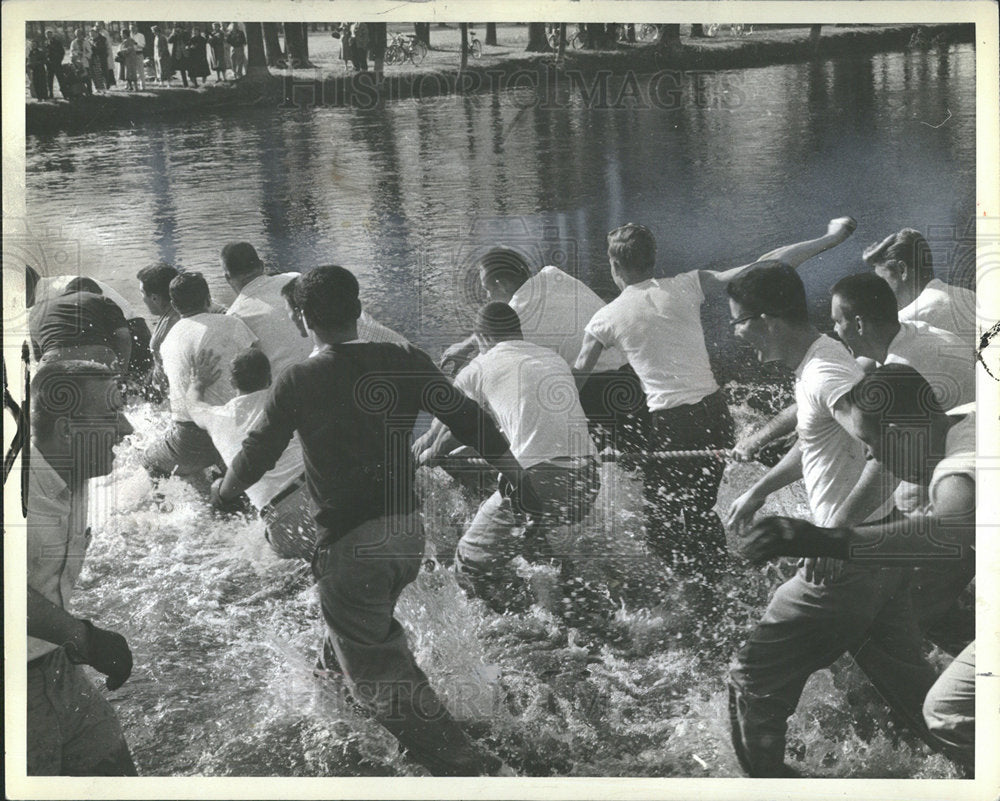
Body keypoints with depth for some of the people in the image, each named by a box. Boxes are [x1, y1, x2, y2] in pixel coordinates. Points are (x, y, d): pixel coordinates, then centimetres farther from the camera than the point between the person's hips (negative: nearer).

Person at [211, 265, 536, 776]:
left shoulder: (296, 383, -11)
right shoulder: (405, 364, -3)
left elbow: (259, 453, -1)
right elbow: (470, 421, 0)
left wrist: (223, 490, 20)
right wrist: (517, 476, 13)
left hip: (348, 542, -5)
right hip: (407, 531, 5)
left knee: (377, 675, 2)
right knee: (375, 630, 33)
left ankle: (463, 766, -5)